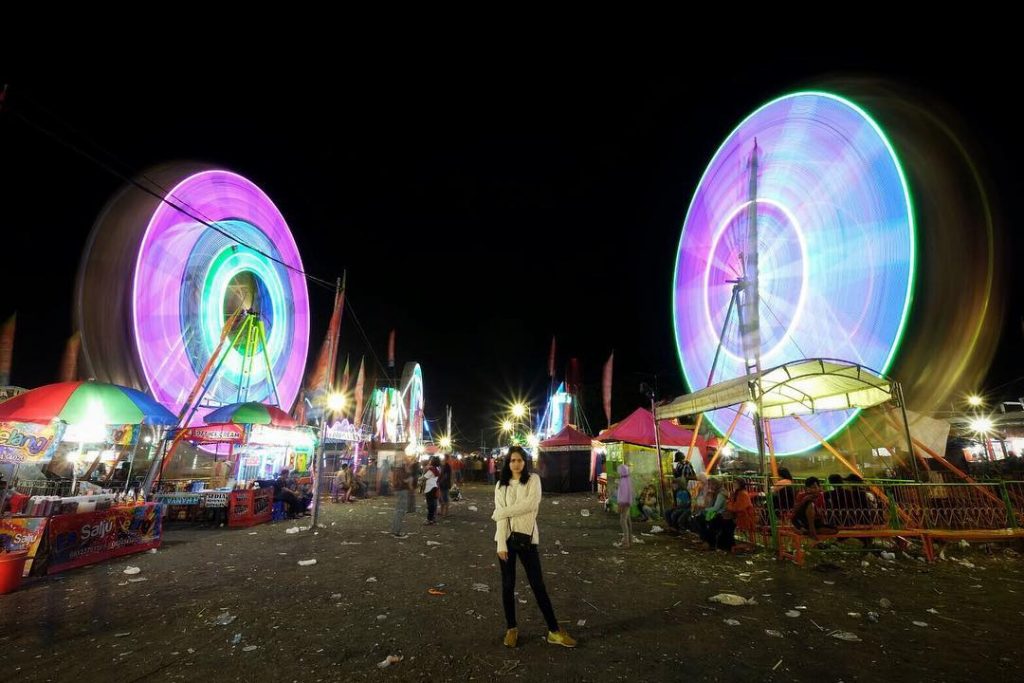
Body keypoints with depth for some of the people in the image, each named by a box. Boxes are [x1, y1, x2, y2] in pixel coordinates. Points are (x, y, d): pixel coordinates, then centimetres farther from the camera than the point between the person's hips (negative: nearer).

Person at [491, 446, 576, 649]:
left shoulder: (533, 480, -1)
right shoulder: (501, 485, 3)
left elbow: (531, 503, -18)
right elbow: (500, 516, -4)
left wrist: (501, 512, -14)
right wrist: (502, 544, -13)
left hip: (527, 537, -1)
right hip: (506, 537, 1)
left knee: (538, 585, 4)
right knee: (508, 584, 10)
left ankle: (554, 631, 14)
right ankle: (511, 628, 26)